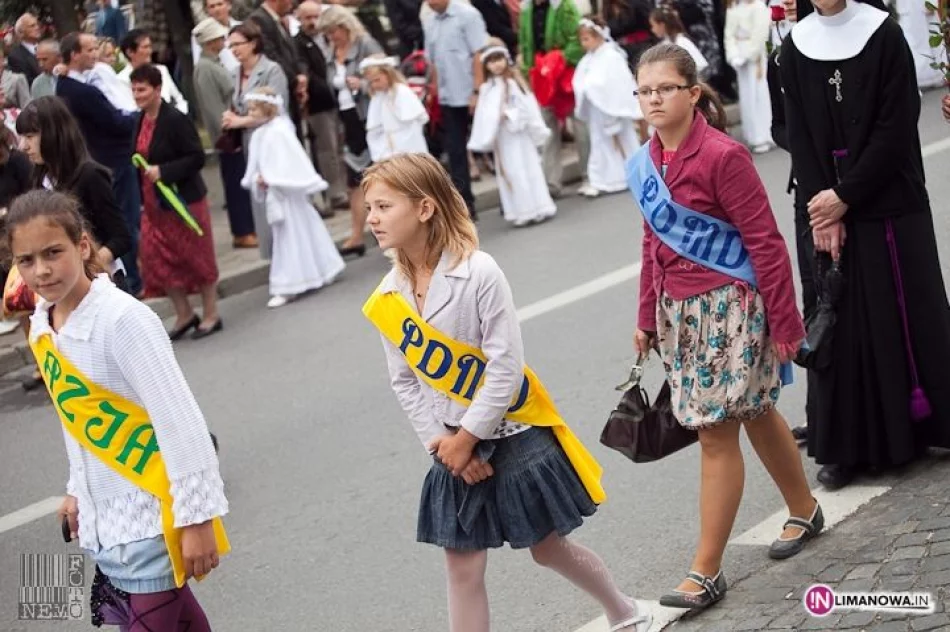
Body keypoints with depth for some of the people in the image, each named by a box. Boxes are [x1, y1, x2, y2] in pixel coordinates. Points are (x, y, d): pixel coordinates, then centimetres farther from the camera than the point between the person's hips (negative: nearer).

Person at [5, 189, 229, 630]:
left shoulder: (123, 319, -20)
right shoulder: (41, 326, 3)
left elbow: (180, 421, -20)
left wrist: (197, 516, -19)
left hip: (150, 518, -7)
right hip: (103, 520, 7)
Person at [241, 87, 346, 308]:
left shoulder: (279, 131, -17)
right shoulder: (259, 134, 8)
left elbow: (292, 163, -22)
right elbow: (256, 166, 12)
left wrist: (270, 180, -22)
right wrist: (257, 179, -4)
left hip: (286, 192, -8)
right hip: (273, 193, 8)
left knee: (290, 237, -3)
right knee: (302, 234, 16)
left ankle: (289, 287, -1)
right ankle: (322, 271, 26)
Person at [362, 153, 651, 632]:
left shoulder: (479, 272, -21)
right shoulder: (387, 300, -5)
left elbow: (507, 366, -20)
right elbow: (405, 383, 2)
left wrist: (466, 437, -17)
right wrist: (443, 442, -8)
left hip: (515, 435, -4)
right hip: (456, 449, 5)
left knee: (549, 547, 10)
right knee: (462, 566, 4)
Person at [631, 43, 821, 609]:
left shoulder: (722, 155, -18)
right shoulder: (646, 164, 4)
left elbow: (765, 242, -15)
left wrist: (784, 322, -14)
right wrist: (648, 318, 17)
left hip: (728, 305, -7)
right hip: (680, 308, 7)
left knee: (717, 433, -3)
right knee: (755, 414, 21)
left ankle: (707, 572, 5)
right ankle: (805, 512, 41)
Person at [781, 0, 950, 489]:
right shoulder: (795, 48, 4)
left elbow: (896, 128, -11)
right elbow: (799, 135, 1)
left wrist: (845, 197, -13)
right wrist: (820, 203, -11)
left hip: (891, 205, -2)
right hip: (831, 210, 2)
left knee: (909, 311, 4)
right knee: (846, 323, 4)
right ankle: (852, 445, 10)